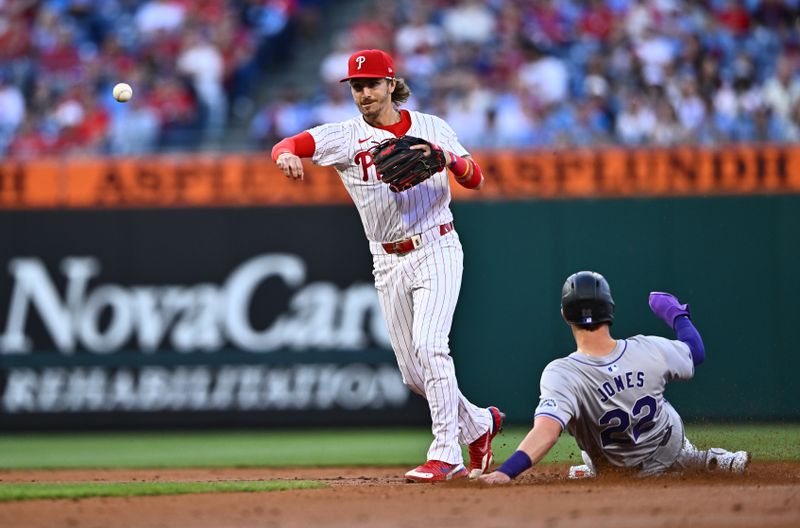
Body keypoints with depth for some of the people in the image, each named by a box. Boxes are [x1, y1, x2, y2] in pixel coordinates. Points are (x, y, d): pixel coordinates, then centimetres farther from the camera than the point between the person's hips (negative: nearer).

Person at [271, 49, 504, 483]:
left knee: (428, 346, -21)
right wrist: (286, 155, -39)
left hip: (436, 250, -3)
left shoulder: (430, 128, 3)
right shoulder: (345, 136, 0)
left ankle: (445, 454, -17)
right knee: (414, 376, 6)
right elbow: (288, 146, -14)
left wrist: (450, 160, -22)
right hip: (388, 263, 3)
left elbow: (475, 180, 0)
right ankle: (478, 424, 31)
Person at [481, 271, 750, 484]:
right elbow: (696, 352, -8)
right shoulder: (652, 351, -29)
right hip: (672, 449, 2)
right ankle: (712, 461, 33)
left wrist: (506, 472, -64)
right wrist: (677, 315, 11)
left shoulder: (561, 375, -40)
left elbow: (547, 430, -55)